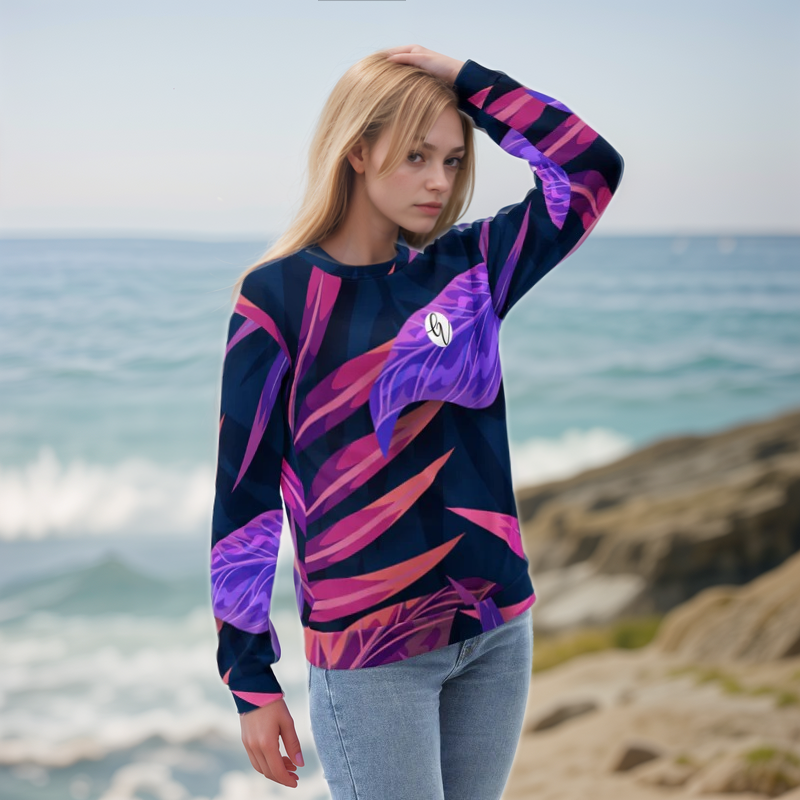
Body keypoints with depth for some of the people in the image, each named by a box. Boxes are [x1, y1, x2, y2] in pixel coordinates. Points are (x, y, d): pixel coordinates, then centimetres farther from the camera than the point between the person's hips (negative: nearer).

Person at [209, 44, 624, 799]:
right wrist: (251, 680, -8)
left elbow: (592, 169, 0)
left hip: (497, 632, 5)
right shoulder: (277, 298, -8)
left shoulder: (466, 268, 5)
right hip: (369, 657, -5)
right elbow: (243, 496, -8)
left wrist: (467, 78, -4)